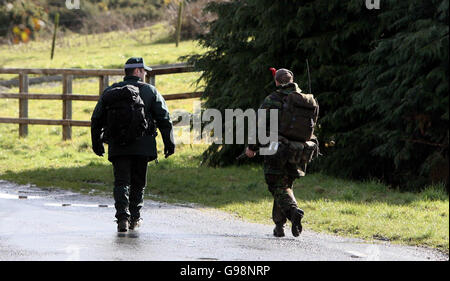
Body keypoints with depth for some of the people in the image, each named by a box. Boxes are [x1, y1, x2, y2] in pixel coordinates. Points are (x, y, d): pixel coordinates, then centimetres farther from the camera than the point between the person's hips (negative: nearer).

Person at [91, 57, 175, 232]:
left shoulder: (111, 91, 10)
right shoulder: (150, 91, 4)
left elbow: (97, 119, 10)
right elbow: (164, 118, 0)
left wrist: (96, 142, 20)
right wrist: (169, 143, 5)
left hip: (118, 147, 1)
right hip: (142, 146, -1)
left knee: (122, 182, -2)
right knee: (138, 183, 13)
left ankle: (123, 217, -21)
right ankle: (135, 219, 19)